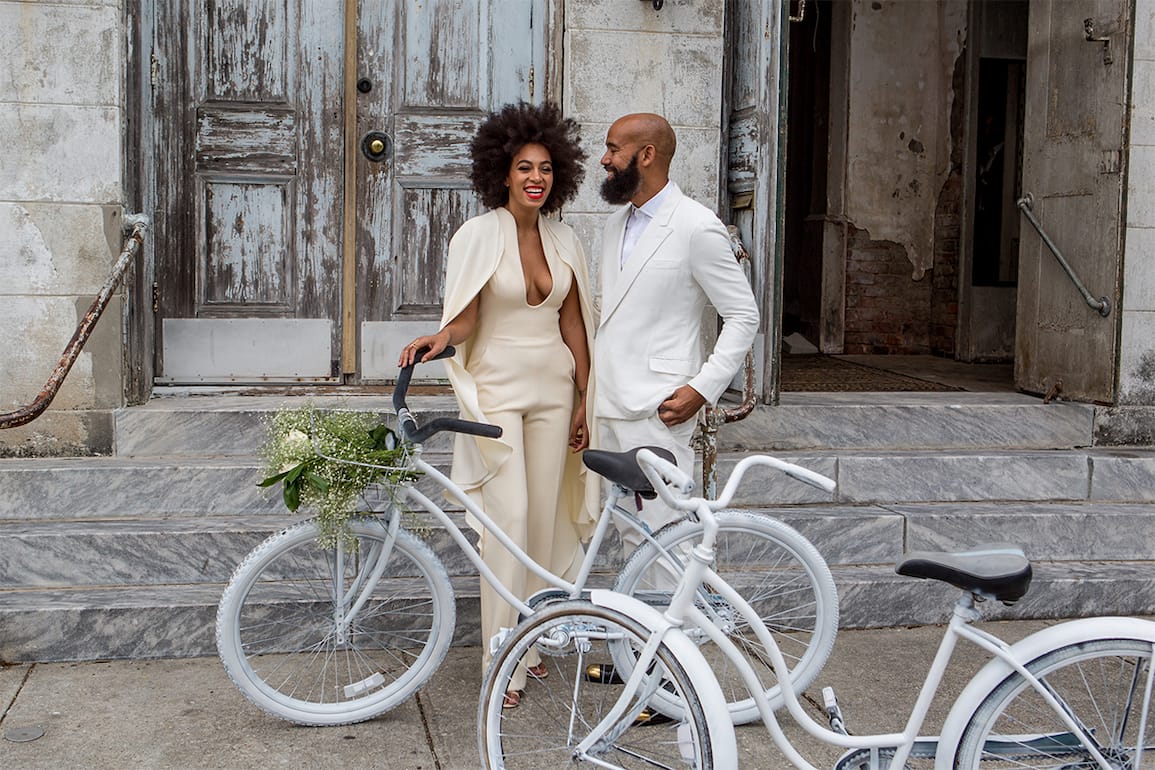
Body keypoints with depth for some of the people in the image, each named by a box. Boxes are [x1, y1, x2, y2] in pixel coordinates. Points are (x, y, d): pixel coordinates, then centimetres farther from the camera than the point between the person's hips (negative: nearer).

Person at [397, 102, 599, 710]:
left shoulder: (564, 240, 8)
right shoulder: (478, 235, -6)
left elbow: (573, 324, 11)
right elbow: (464, 319, -8)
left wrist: (583, 400, 9)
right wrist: (437, 339, -30)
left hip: (552, 390, 5)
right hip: (497, 390, -5)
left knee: (543, 517, 7)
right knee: (509, 517, -10)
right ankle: (502, 662, -3)